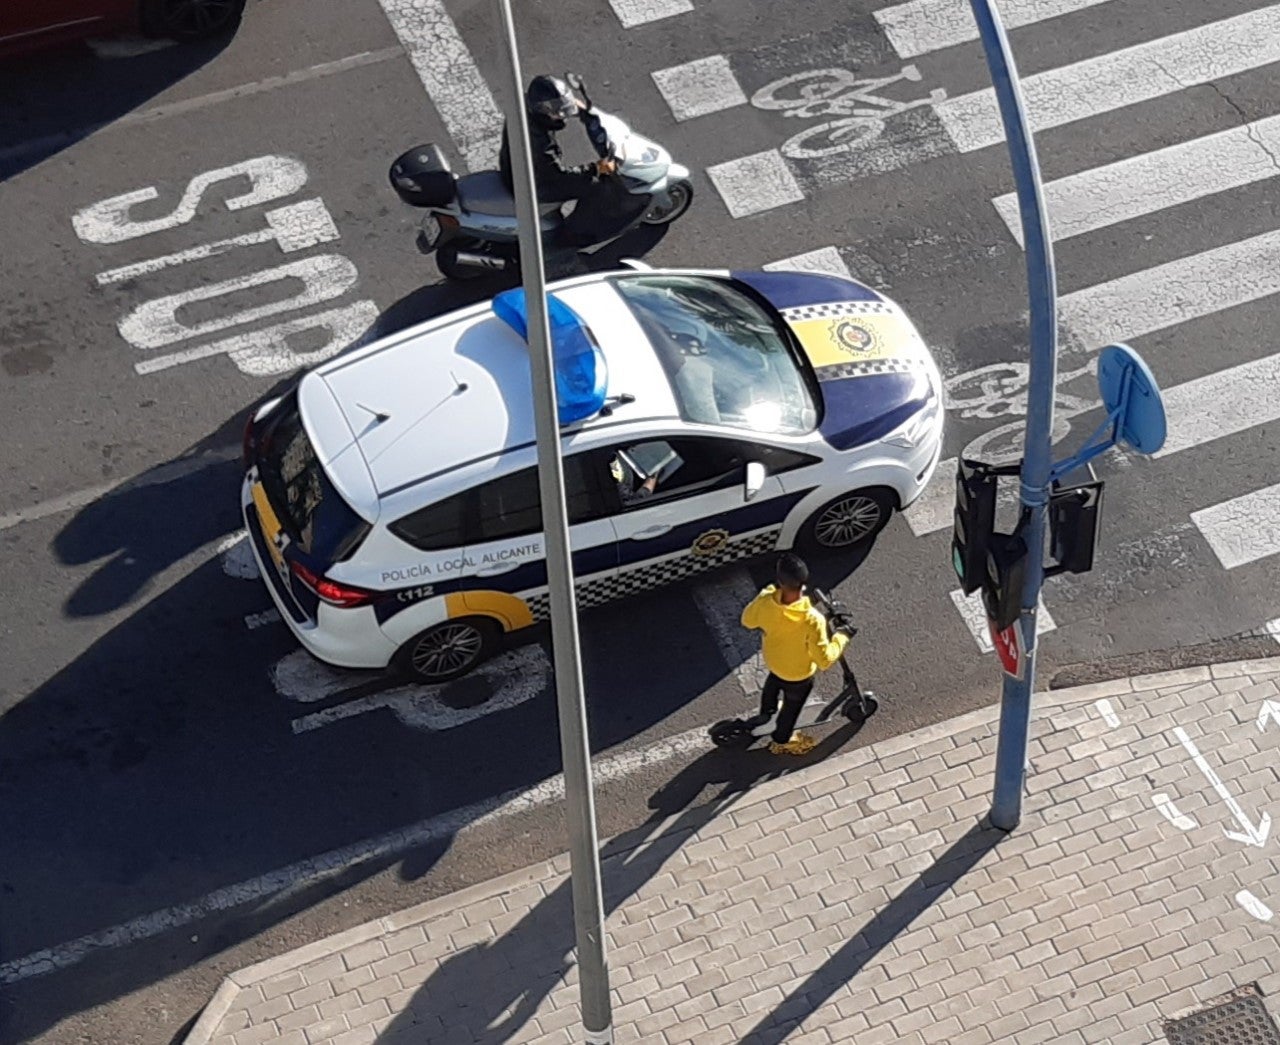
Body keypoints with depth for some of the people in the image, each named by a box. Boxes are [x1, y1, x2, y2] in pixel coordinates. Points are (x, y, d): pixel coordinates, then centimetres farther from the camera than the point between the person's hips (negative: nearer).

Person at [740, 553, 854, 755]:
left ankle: (766, 711, 67)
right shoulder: (812, 620, -43)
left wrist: (767, 592, 0)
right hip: (798, 674, -4)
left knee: (774, 681, 39)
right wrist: (841, 636, -18)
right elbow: (825, 659, -33)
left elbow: (747, 621, -8)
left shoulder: (764, 602, -32)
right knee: (792, 706, 27)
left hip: (773, 660, 4)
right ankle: (781, 741, 53)